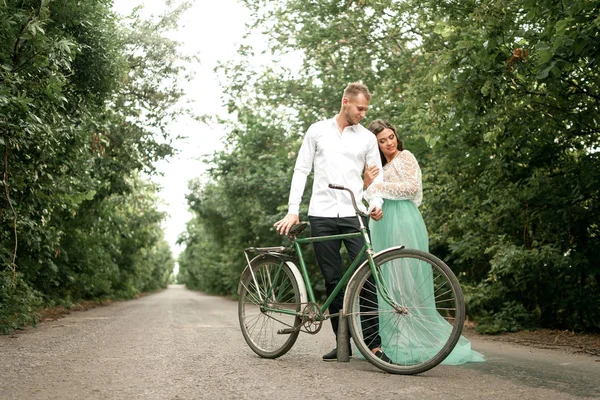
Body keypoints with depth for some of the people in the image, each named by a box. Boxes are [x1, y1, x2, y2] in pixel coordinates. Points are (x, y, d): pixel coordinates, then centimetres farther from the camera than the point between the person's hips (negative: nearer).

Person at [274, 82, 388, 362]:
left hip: (353, 215, 0)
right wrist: (292, 211, 0)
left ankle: (374, 342, -7)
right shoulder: (317, 131, 9)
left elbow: (376, 176, 9)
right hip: (322, 215, 0)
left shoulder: (367, 138, 9)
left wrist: (377, 203, -12)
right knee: (332, 280, 4)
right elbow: (301, 171, 8)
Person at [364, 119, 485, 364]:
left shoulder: (405, 157, 2)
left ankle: (409, 339, -9)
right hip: (384, 225, 8)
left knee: (402, 276, -11)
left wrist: (378, 186, -9)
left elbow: (412, 187, -13)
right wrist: (368, 185, 0)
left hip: (403, 223, -8)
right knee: (384, 277, 3)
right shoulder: (381, 166, 24)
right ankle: (390, 336, 7)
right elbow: (371, 200, 20)